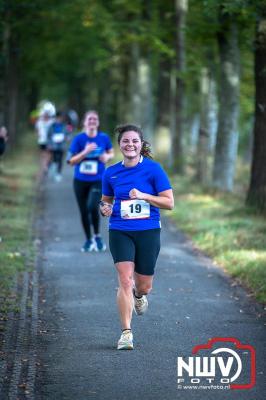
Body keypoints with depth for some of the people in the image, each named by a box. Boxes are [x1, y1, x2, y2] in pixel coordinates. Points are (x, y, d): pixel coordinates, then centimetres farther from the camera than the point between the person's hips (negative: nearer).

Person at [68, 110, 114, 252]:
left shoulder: (104, 137, -2)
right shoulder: (79, 139, -7)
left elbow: (111, 153, 15)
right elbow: (71, 161, -7)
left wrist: (107, 157, -8)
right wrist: (85, 152, -21)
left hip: (98, 180, -1)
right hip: (81, 180, 1)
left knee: (92, 207, -21)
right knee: (84, 211, 6)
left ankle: (97, 236, 2)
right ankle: (89, 240, 26)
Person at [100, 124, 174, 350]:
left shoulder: (153, 169, -5)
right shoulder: (111, 173, 5)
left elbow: (169, 203, -6)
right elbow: (106, 200, 20)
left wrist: (143, 195, -19)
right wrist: (105, 209, -4)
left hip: (148, 231, -1)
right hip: (120, 232, 1)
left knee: (144, 286, 7)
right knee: (125, 280, -15)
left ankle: (138, 295, 46)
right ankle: (126, 333, -10)